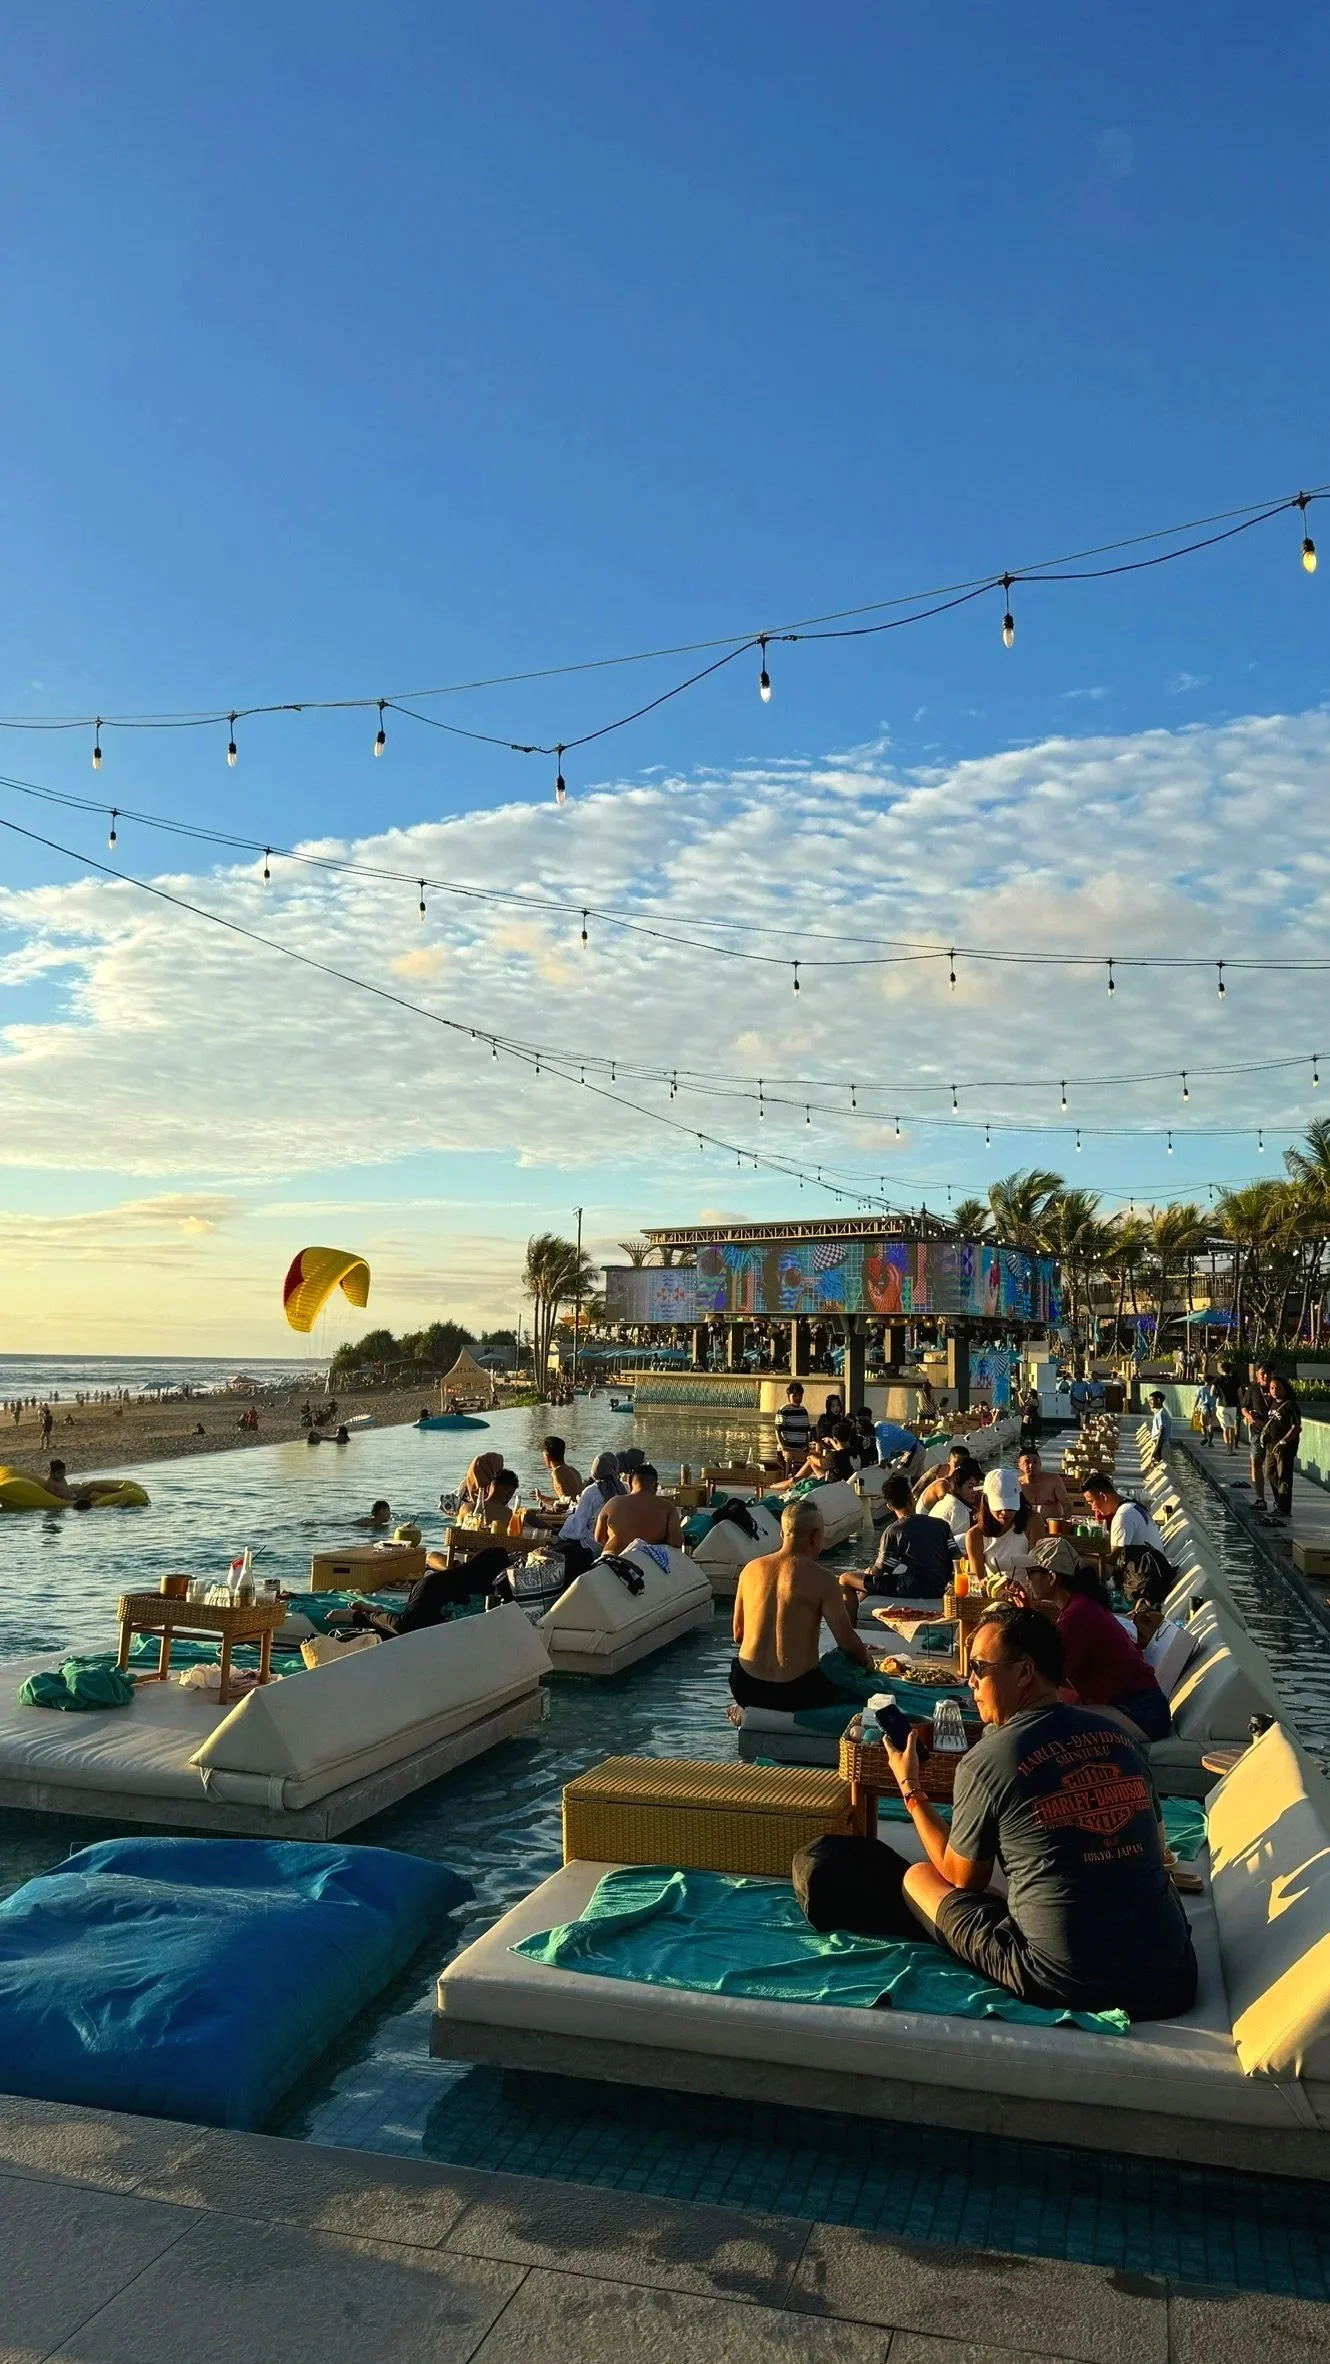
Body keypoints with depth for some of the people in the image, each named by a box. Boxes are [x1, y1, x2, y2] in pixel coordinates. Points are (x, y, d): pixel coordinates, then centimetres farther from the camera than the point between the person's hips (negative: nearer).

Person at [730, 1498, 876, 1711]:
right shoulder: (821, 1578, -10)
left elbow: (738, 1635, 11)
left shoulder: (751, 1569, 2)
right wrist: (867, 1662, 12)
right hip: (795, 1691, -4)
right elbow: (846, 1641, -9)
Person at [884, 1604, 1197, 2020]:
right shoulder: (1116, 1734, 3)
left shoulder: (983, 1762, -11)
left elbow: (963, 1878, 5)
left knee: (918, 1877, 12)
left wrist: (910, 1789, 16)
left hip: (1071, 1988, -6)